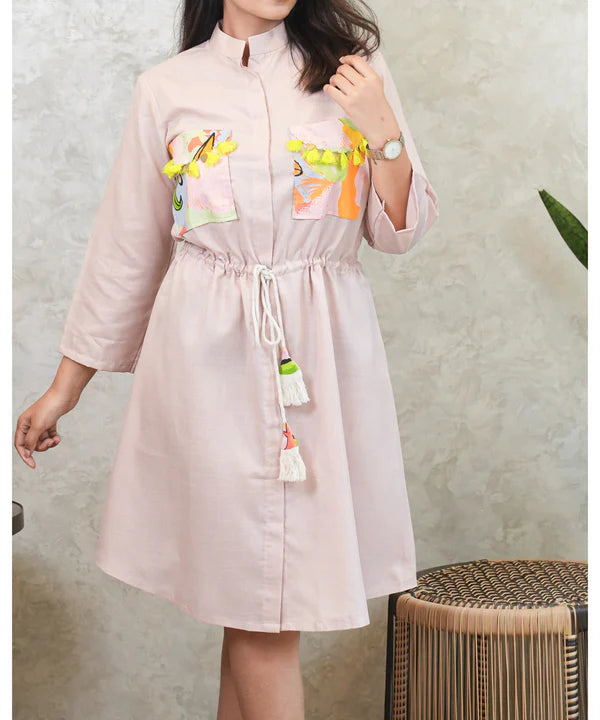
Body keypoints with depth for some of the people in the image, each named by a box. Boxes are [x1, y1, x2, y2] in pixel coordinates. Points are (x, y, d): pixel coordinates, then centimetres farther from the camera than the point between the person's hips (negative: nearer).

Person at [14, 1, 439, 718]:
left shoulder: (354, 68, 7)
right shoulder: (167, 89, 4)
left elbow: (401, 230, 9)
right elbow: (125, 247, 10)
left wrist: (383, 133, -9)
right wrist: (63, 390, 13)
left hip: (323, 352, 1)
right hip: (209, 356, -1)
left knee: (252, 593, 5)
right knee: (260, 601, -1)